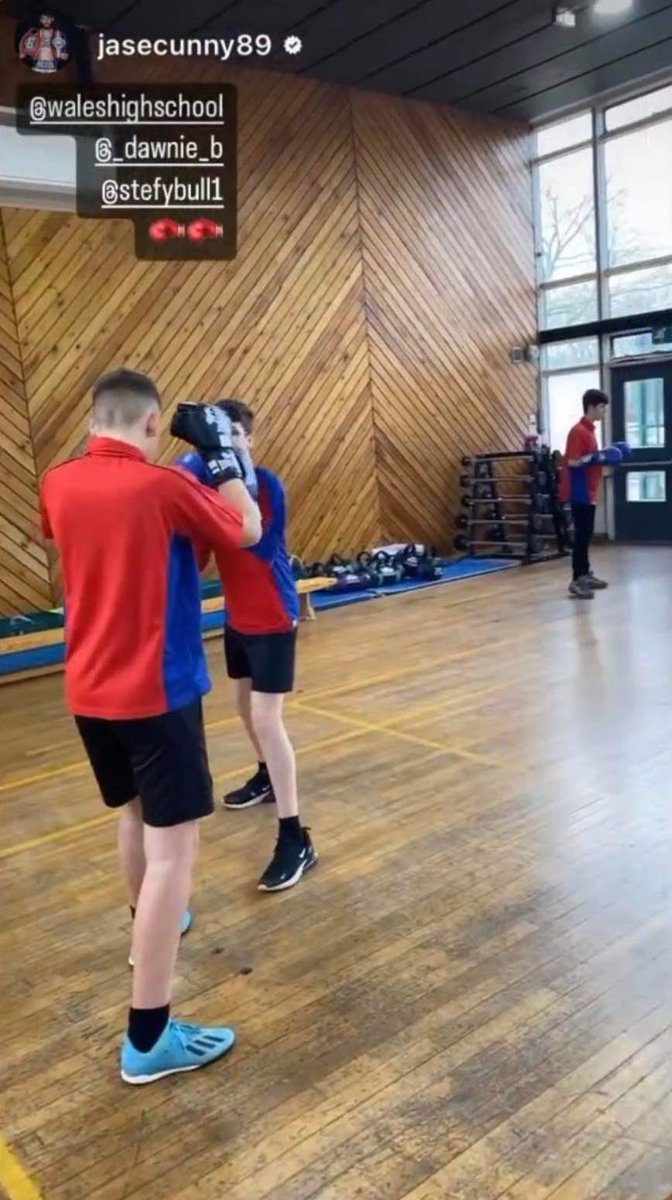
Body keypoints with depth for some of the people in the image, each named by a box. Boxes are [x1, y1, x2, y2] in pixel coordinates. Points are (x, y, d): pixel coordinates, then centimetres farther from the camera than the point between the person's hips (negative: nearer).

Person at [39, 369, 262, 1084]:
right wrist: (220, 454, 5)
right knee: (173, 846, -3)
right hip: (156, 690, -7)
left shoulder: (57, 485, 2)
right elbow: (246, 532, -1)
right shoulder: (163, 486, -15)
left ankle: (150, 925, 49)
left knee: (134, 814, 27)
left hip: (87, 692, 7)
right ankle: (148, 1037, 1)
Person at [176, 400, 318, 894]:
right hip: (237, 617, 7)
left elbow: (255, 542, -34)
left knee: (267, 719, -12)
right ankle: (266, 777, 49)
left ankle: (296, 840, -6)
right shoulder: (209, 479, 0)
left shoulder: (267, 484, -17)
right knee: (246, 706, 22)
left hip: (273, 619, -7)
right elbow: (196, 554, -2)